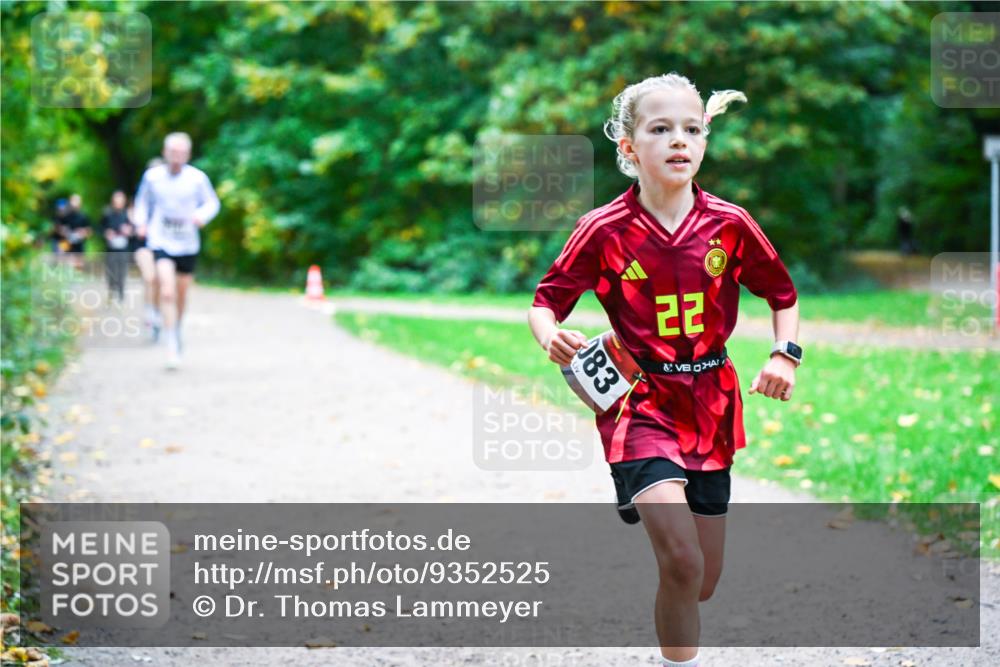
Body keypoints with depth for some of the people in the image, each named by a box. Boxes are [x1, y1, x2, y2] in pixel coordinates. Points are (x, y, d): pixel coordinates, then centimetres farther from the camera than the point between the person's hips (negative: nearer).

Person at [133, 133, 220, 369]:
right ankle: (171, 344, -17)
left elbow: (212, 203, 7)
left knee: (181, 296, 12)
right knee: (167, 292, -18)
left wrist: (202, 215, -14)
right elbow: (142, 201, 14)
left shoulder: (197, 178, -6)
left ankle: (177, 330, 40)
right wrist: (141, 221, -3)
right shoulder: (152, 176, -3)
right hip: (161, 243, -1)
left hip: (188, 245, 1)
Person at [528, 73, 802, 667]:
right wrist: (552, 338, -24)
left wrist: (785, 356, -3)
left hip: (710, 407, 4)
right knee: (682, 562, -23)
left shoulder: (729, 224, -2)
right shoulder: (605, 230, -9)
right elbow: (546, 301, -2)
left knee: (703, 583, 10)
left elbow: (783, 293, 12)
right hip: (641, 405, -4)